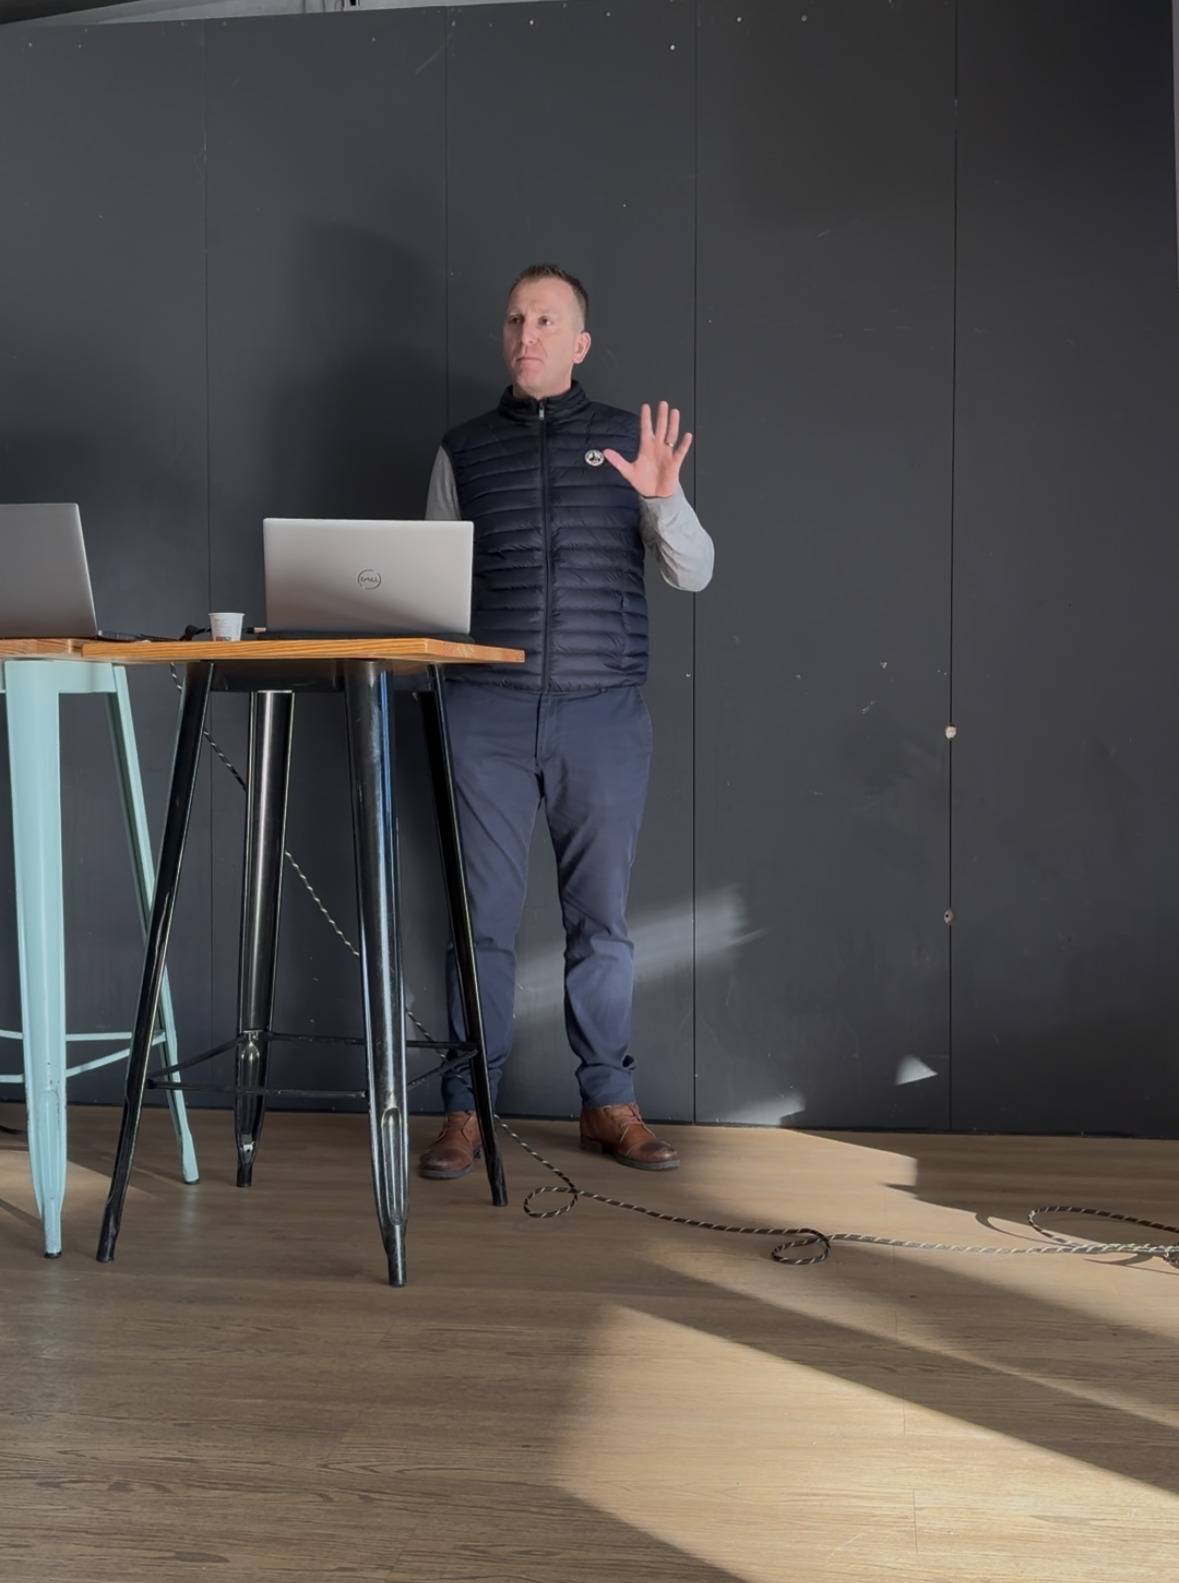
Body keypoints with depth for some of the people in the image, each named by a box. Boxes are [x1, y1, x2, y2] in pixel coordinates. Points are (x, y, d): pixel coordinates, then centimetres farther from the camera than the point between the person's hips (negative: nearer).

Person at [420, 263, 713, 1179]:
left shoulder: (629, 441, 9)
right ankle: (467, 1110, 10)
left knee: (602, 917, 5)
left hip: (603, 714, 0)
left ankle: (610, 1103, 16)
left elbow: (694, 574, 2)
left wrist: (662, 497, -16)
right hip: (490, 712, 0)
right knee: (486, 917, 1)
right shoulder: (465, 450, 11)